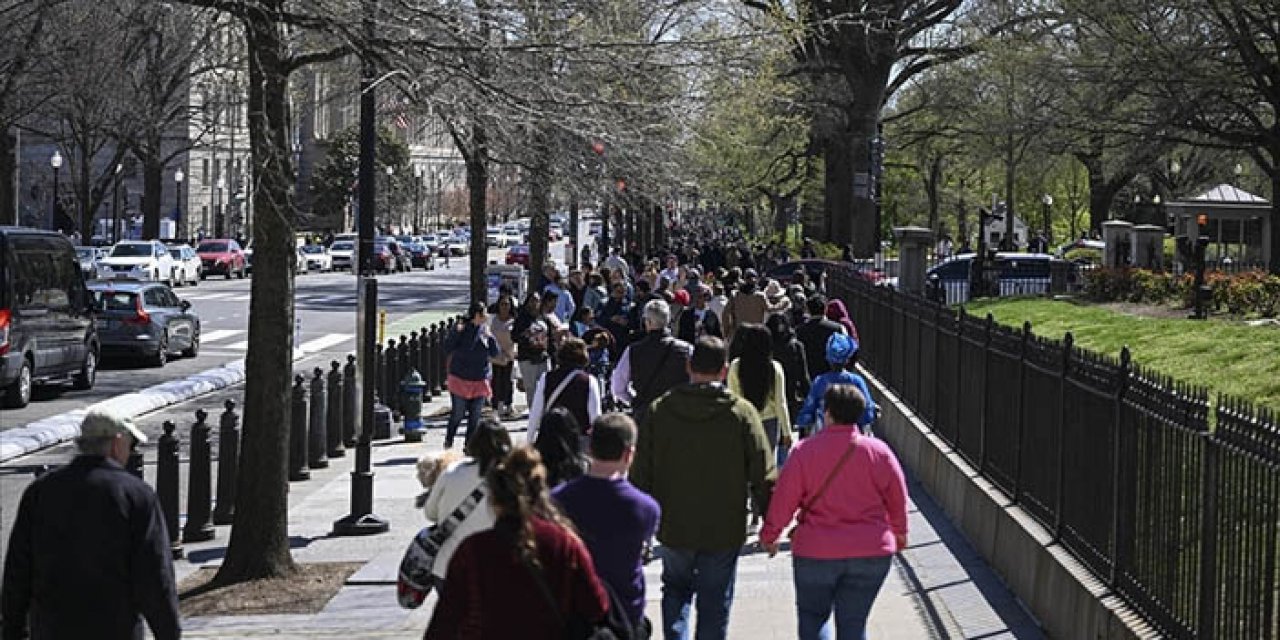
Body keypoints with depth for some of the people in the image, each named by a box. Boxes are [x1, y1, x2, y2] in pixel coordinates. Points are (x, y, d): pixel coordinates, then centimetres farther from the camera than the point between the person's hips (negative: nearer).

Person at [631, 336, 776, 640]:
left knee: (676, 588, 23)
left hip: (673, 527, 2)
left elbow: (640, 473, -1)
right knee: (714, 603, 10)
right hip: (723, 530, -2)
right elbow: (763, 476, -9)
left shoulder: (659, 410, -5)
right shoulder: (741, 413, -10)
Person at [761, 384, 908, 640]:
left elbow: (783, 500, -4)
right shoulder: (879, 451, -2)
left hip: (817, 552, -2)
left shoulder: (805, 451, -9)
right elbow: (897, 500, 7)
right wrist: (899, 534, 25)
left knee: (812, 615, 16)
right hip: (872, 552, 2)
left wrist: (769, 535, 12)